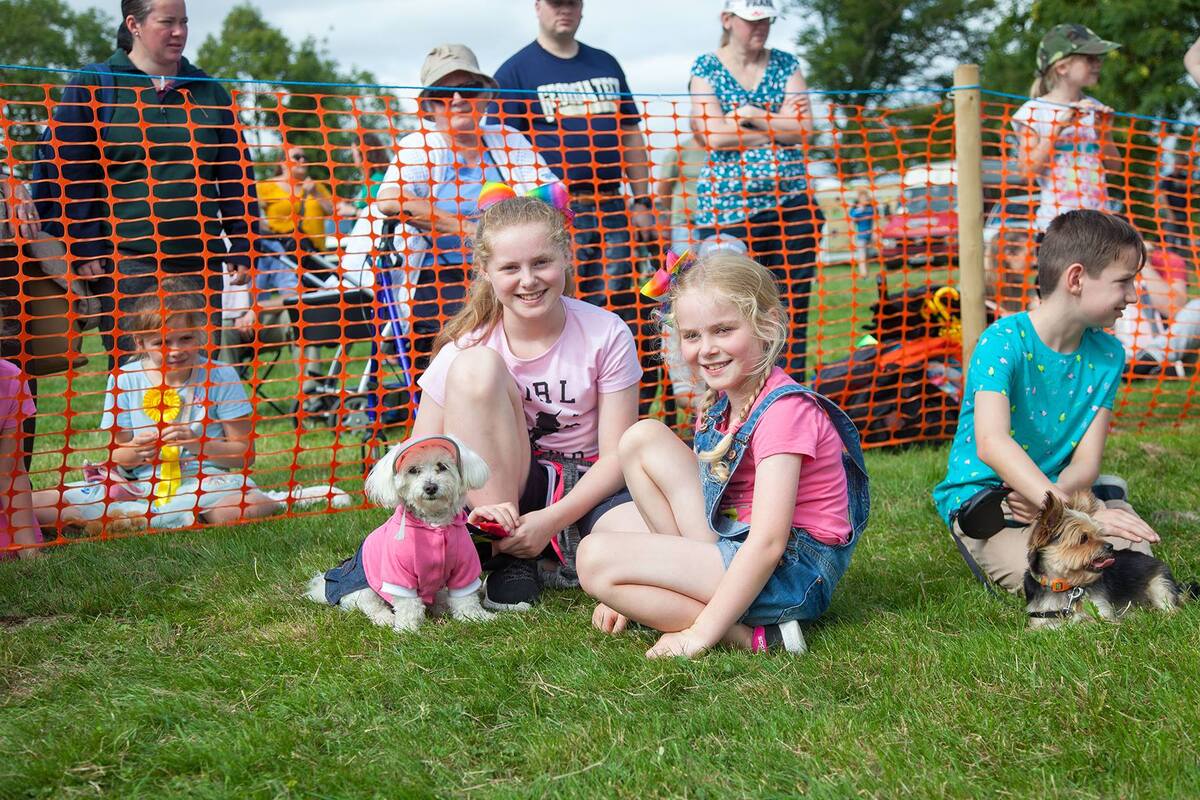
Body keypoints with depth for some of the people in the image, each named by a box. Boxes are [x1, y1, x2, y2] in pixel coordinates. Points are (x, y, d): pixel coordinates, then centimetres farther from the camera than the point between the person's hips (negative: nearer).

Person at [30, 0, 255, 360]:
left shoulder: (209, 92, 16)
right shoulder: (94, 85, 5)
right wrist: (84, 247, -8)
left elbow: (235, 174, 17)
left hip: (199, 260, 4)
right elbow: (63, 169, 0)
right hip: (127, 259, -4)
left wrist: (242, 244, 8)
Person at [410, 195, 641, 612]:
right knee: (476, 368, -25)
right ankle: (510, 559, -20)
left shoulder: (606, 335, -10)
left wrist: (550, 520, -23)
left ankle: (571, 554, 1)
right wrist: (477, 512, -29)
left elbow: (616, 455, -10)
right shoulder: (467, 346, -10)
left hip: (587, 488, -1)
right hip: (501, 489, 1)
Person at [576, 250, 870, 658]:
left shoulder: (783, 410, -19)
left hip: (790, 573, -10)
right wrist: (628, 591, 8)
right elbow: (692, 500, 14)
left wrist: (702, 631, -27)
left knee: (595, 560, -19)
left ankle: (746, 635, -19)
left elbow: (768, 541, -26)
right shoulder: (717, 406, 10)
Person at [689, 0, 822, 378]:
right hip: (726, 206, -3)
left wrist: (752, 116, -9)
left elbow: (804, 127, 0)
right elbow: (714, 135, -10)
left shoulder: (785, 64, 12)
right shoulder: (706, 69, 5)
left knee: (793, 307, 1)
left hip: (789, 202, 3)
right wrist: (780, 128, -5)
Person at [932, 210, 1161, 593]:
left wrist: (1050, 496, -28)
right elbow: (992, 444, -33)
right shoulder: (1003, 341, -18)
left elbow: (1086, 461, -5)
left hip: (1057, 492, 5)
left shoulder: (1106, 355, 0)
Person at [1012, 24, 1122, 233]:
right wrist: (1057, 128, -17)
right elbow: (1029, 170, -12)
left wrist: (1103, 131, -5)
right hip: (1056, 221, -4)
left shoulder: (1094, 108, 11)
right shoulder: (1033, 112, -3)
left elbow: (1114, 165, 12)